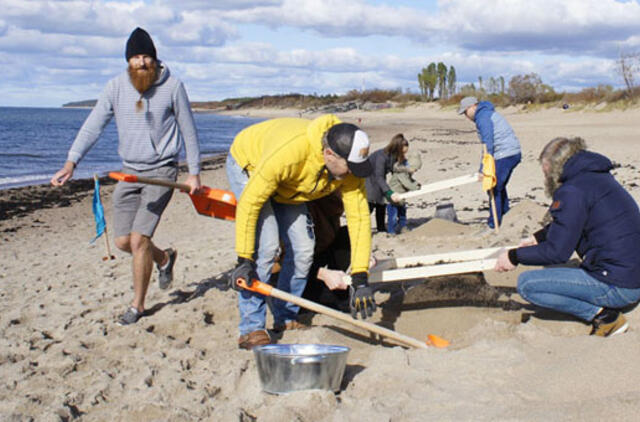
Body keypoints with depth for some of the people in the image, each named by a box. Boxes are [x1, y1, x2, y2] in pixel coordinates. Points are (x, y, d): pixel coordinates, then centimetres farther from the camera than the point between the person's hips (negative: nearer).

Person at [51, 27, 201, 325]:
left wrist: (194, 173, 2)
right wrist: (71, 162, -19)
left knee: (138, 239, -12)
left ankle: (137, 304, 6)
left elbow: (188, 130, 1)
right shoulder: (116, 87, -1)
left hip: (161, 171, -4)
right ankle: (164, 259, 37)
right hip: (129, 171, 4)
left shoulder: (172, 86, -8)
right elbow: (93, 125, -6)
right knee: (123, 240, 5)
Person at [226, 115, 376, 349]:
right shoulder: (287, 153, -44)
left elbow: (359, 217, -24)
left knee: (303, 249, -1)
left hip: (287, 187, 6)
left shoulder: (350, 166, -27)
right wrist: (244, 259, -32)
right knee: (265, 245, -22)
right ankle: (251, 329, -13)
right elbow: (249, 203, -35)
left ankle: (285, 320, 18)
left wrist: (360, 279, -29)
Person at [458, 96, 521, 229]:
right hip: (514, 153, 10)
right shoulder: (488, 113, 21)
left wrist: (483, 169, -18)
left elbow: (488, 144, -18)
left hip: (504, 155, -10)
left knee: (494, 188, -6)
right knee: (500, 187, 19)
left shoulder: (483, 117, -10)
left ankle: (494, 224, -3)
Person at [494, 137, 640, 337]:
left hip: (616, 286, -10)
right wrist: (538, 238, 31)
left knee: (526, 284, -9)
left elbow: (557, 252, -14)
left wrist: (514, 256, -2)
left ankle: (602, 314, -8)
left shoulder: (572, 191, -15)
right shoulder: (598, 177, 13)